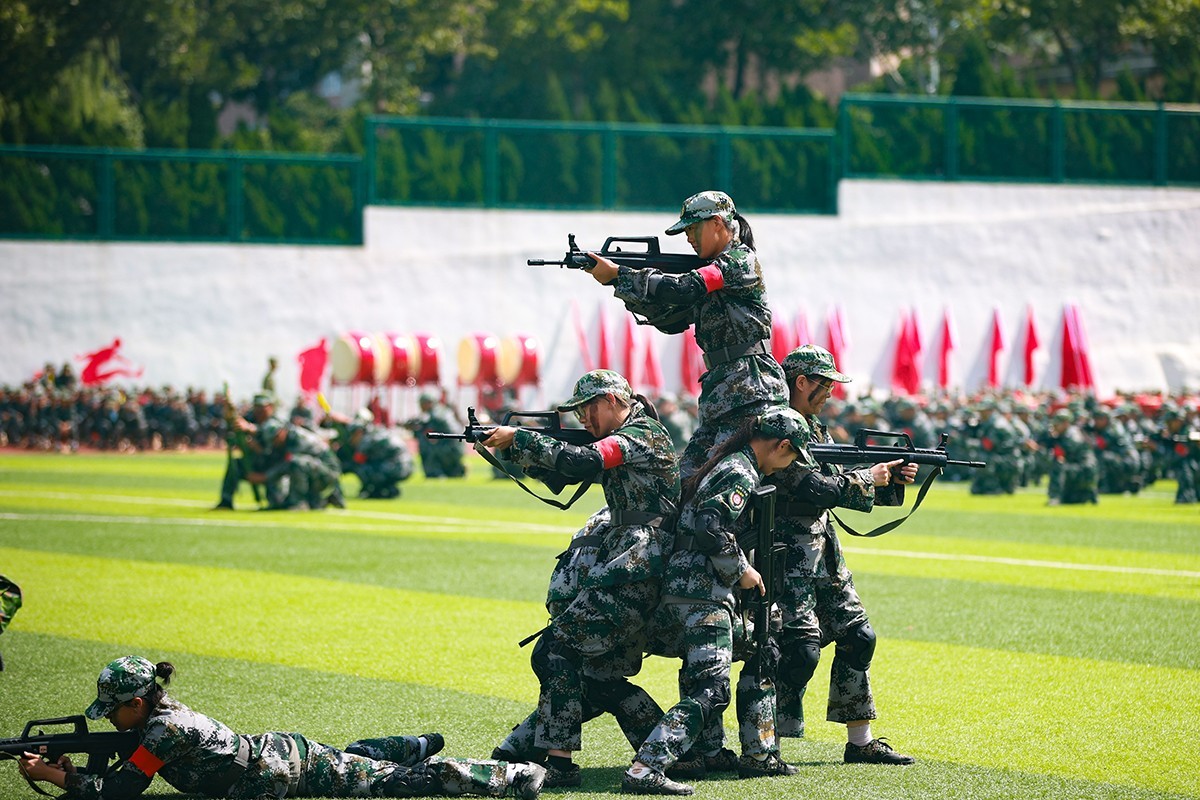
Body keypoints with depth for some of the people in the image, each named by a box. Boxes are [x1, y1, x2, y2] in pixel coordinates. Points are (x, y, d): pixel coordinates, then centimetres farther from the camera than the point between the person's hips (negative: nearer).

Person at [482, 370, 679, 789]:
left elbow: (581, 461, -23)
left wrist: (517, 437, -18)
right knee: (598, 674, 11)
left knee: (556, 651, -13)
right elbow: (559, 476, 20)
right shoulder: (618, 441, 21)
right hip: (620, 559, 10)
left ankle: (559, 763, -16)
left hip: (640, 564, -10)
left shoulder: (644, 435, -9)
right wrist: (510, 449, 6)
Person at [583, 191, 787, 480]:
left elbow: (682, 290, -19)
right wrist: (620, 281, 3)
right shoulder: (713, 269, 21)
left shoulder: (741, 261, -8)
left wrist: (617, 275, -15)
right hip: (721, 390, 9)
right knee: (688, 478, 4)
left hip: (749, 391, -9)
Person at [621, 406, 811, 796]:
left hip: (681, 584, 10)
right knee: (709, 691, -16)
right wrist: (742, 570, -10)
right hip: (702, 592, -10)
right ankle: (644, 770, -27)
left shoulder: (726, 464, 18)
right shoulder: (742, 475, -11)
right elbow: (711, 529, -22)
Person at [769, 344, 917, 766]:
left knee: (857, 636, 10)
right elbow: (809, 488, -22)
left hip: (824, 554, 10)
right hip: (789, 554, -10)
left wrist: (893, 480, 4)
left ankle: (860, 742, 18)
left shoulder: (814, 429, 15)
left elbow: (841, 482, 18)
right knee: (802, 648, -16)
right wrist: (868, 478, -10)